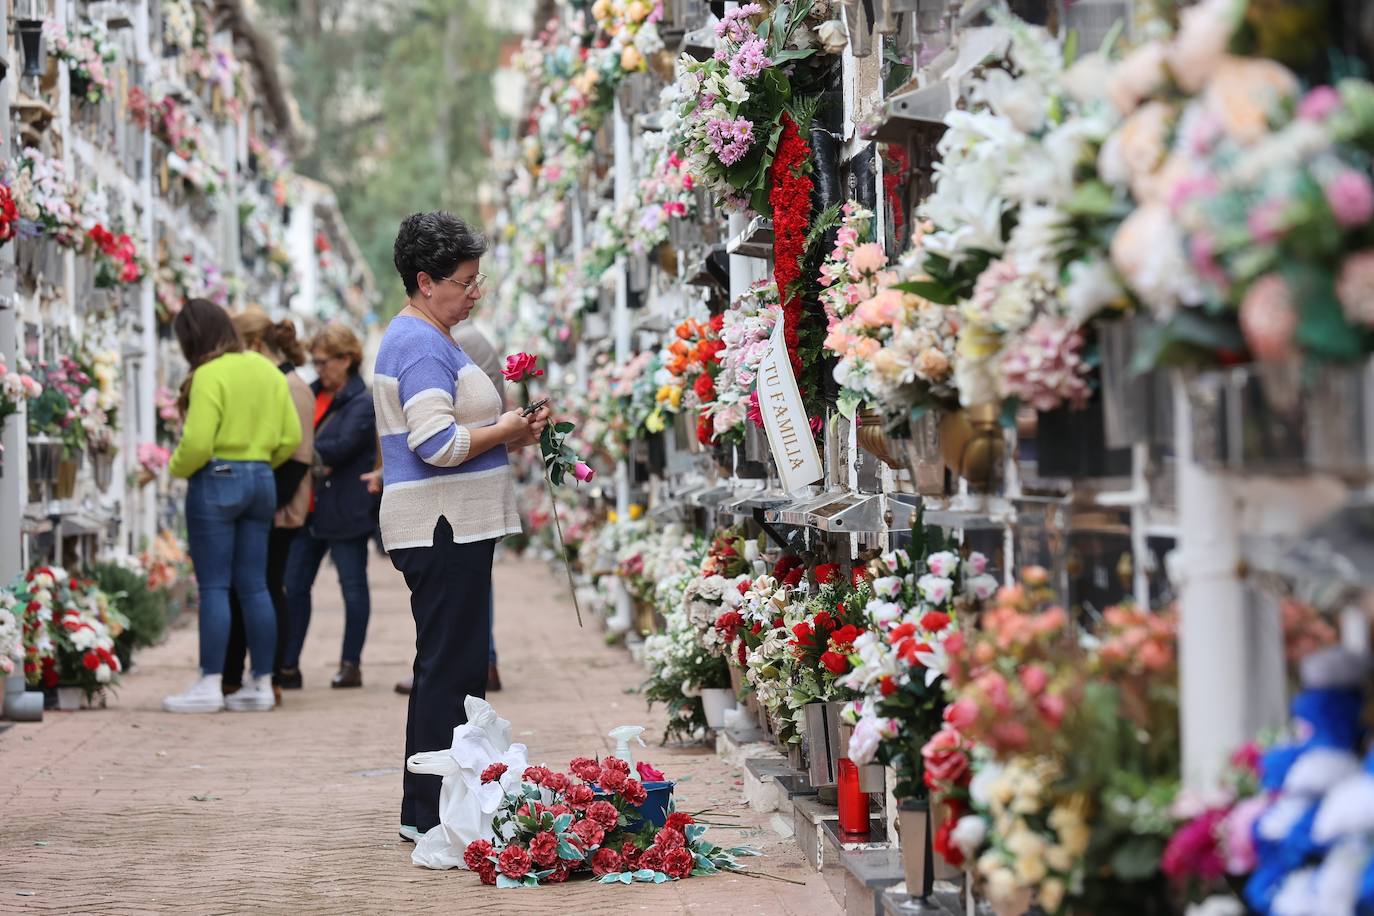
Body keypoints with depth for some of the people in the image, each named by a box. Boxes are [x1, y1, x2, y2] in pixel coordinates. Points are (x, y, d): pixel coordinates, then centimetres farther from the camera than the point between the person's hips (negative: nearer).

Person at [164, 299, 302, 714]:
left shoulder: (210, 375, -13)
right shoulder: (268, 370, 10)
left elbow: (196, 444, -19)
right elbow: (290, 437, 8)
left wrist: (176, 468, 0)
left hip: (216, 481, -7)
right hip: (261, 480, 7)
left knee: (214, 586, -3)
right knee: (254, 586, 10)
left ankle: (210, 685, -2)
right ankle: (262, 684, 11)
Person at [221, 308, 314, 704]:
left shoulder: (291, 387, -11)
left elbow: (297, 456, -16)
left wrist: (273, 502, -20)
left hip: (274, 512, -9)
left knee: (266, 590, -4)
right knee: (236, 589, 9)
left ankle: (269, 680, 3)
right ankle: (231, 678, 15)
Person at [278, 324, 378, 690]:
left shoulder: (363, 402, -8)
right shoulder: (312, 394, 12)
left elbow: (342, 446, -18)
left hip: (345, 510, -7)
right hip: (308, 507, 7)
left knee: (353, 586, 5)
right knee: (293, 586, 4)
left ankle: (351, 665, 12)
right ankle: (288, 666, 8)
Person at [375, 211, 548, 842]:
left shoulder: (423, 338, 19)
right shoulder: (422, 345, -15)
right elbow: (438, 444, -24)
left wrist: (506, 432, 12)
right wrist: (506, 433, -11)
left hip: (450, 528, 11)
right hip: (442, 527, -11)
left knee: (453, 666, 13)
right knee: (450, 666, -9)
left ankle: (431, 810, 18)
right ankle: (427, 814, -6)